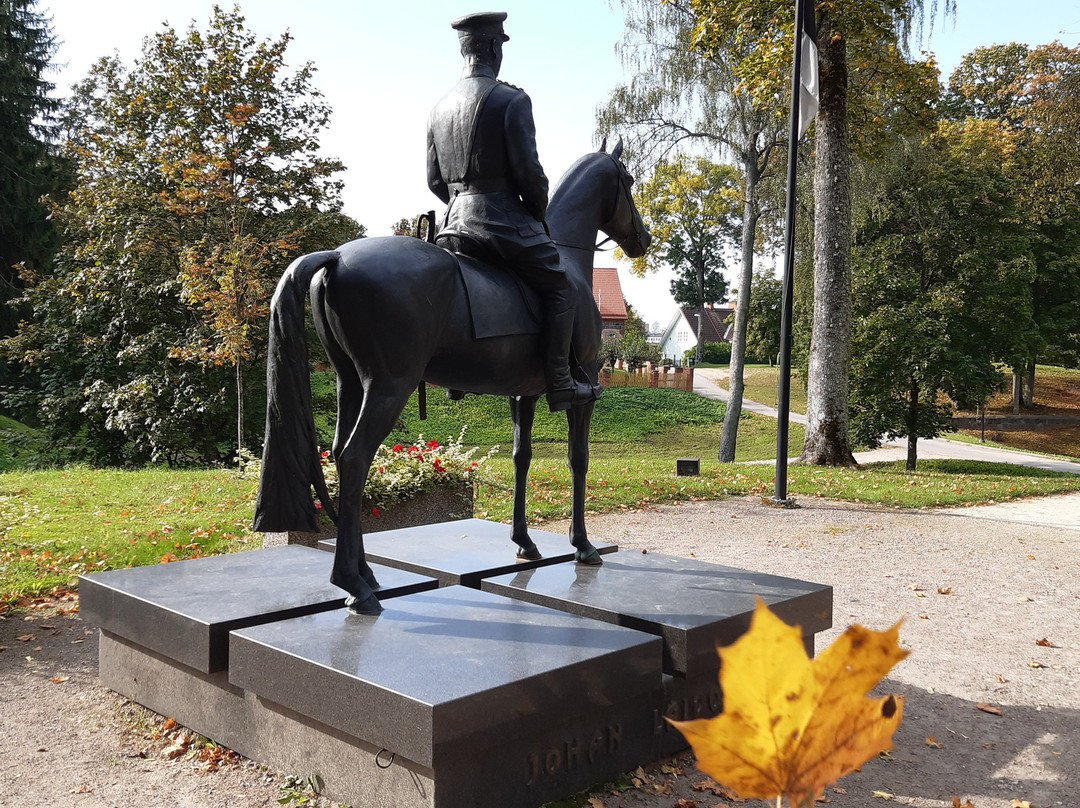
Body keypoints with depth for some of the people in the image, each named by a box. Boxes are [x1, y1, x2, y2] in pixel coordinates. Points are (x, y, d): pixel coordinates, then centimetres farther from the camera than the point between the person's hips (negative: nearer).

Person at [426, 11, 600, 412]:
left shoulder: (439, 107, 12)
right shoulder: (512, 99, -10)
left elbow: (435, 180, 14)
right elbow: (529, 172, -14)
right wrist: (540, 212, 4)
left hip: (454, 225, 7)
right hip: (504, 221, -7)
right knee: (559, 289, 7)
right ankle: (560, 385, 2)